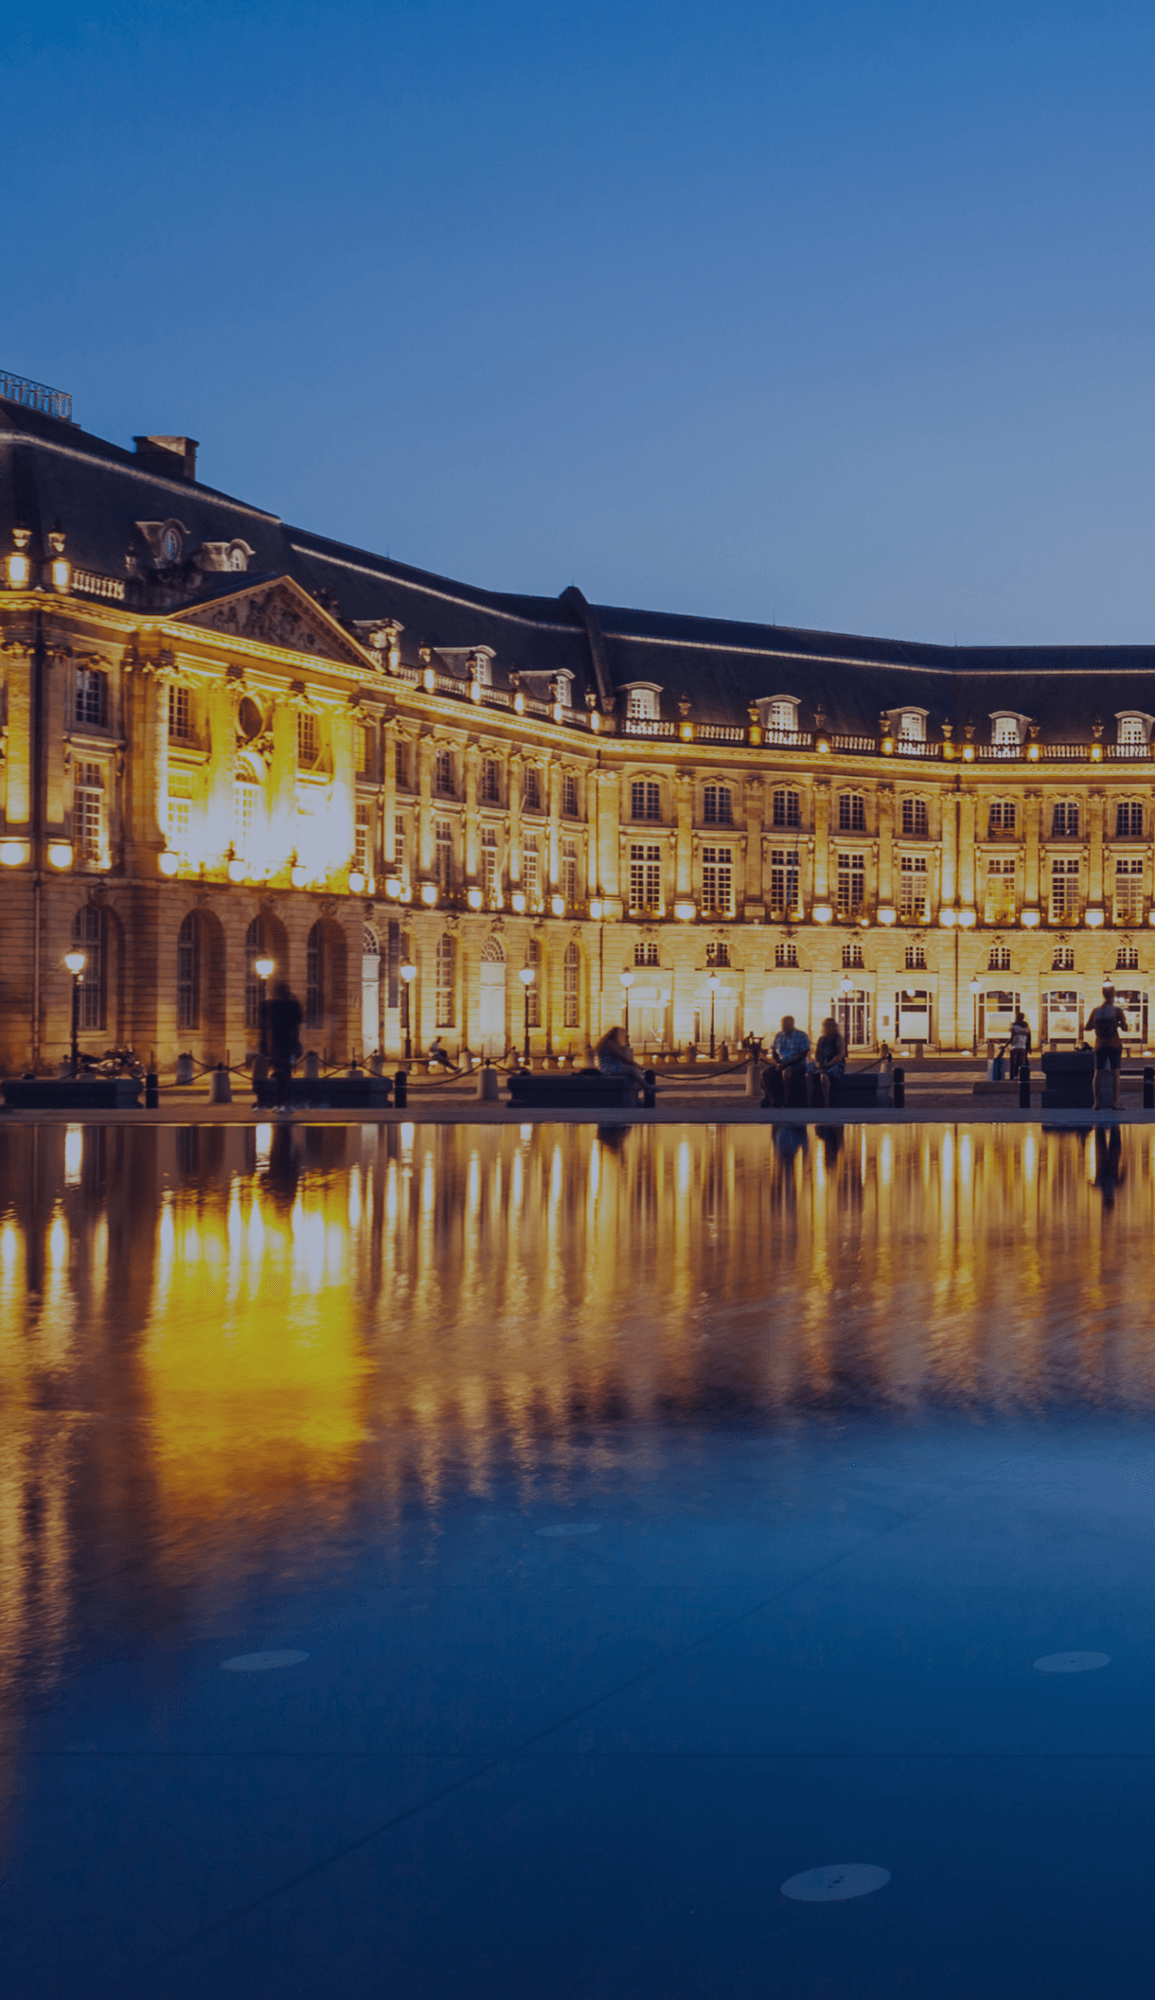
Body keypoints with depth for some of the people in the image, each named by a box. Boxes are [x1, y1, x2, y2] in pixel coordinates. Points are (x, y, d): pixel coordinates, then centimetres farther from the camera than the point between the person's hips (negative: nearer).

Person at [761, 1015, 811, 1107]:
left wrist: (786, 1064, -18)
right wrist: (777, 1064, -9)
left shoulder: (801, 1035, -2)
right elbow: (773, 1054, 14)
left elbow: (803, 1055, -10)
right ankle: (773, 1103, -26)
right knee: (765, 1073, -23)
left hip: (797, 1064, -5)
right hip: (780, 1064, 5)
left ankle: (786, 1104, -33)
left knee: (786, 1072, -39)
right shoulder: (779, 1036, 14)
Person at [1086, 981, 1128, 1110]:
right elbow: (1124, 1027, -11)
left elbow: (1087, 1026, 0)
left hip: (1100, 1045, 2)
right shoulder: (1117, 1011, -7)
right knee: (1115, 1072, 2)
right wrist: (1119, 1024, 9)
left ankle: (1097, 1102, 0)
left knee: (1098, 1073, 5)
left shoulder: (1095, 1011, -1)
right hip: (1114, 1045, -2)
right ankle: (1115, 1102, -2)